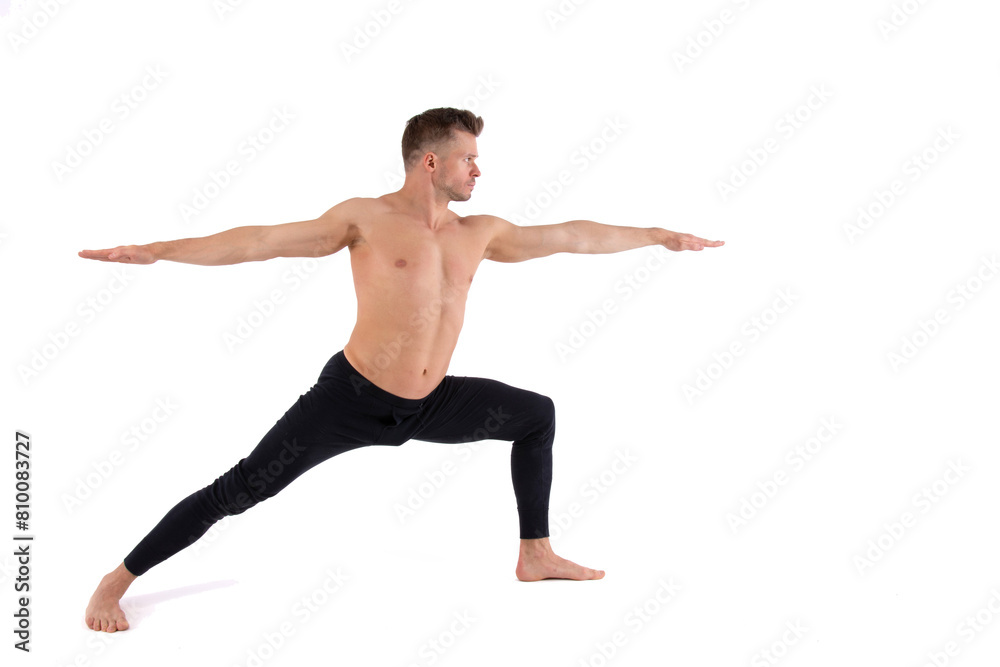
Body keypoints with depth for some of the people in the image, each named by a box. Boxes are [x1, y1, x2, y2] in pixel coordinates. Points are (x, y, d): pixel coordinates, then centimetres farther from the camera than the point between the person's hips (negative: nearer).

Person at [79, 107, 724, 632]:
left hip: (429, 404, 6)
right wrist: (156, 251, -18)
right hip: (352, 398, -6)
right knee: (241, 490, -10)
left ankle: (536, 555, 25)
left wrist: (659, 235, 18)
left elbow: (569, 235, 12)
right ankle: (116, 582, 6)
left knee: (536, 416, 12)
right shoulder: (367, 218, -9)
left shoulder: (479, 233, 6)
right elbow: (265, 240, -13)